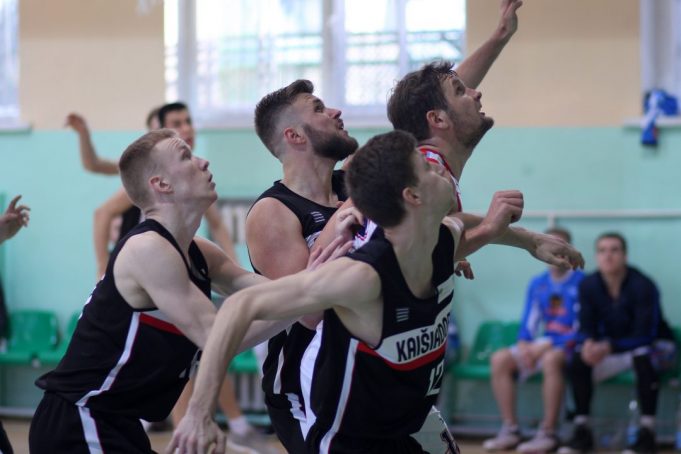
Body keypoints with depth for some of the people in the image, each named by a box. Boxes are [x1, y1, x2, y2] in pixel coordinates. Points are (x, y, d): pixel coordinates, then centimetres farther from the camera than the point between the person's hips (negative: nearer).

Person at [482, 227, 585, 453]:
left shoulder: (581, 282, -7)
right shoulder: (537, 284, 11)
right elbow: (528, 324, 12)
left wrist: (549, 345, -21)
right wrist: (523, 344, -11)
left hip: (569, 345, -6)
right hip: (541, 345, 6)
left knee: (550, 359, -38)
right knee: (500, 359, -16)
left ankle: (548, 434, -33)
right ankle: (510, 430, -16)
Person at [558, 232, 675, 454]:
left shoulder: (643, 286, -23)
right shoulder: (589, 285, -9)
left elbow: (644, 336, -25)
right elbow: (586, 328, -5)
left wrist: (609, 347, -38)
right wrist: (589, 344, -30)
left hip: (656, 346, -5)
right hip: (610, 348, 5)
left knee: (643, 357, -39)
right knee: (578, 363, -21)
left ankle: (647, 435, -36)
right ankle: (582, 432, -13)